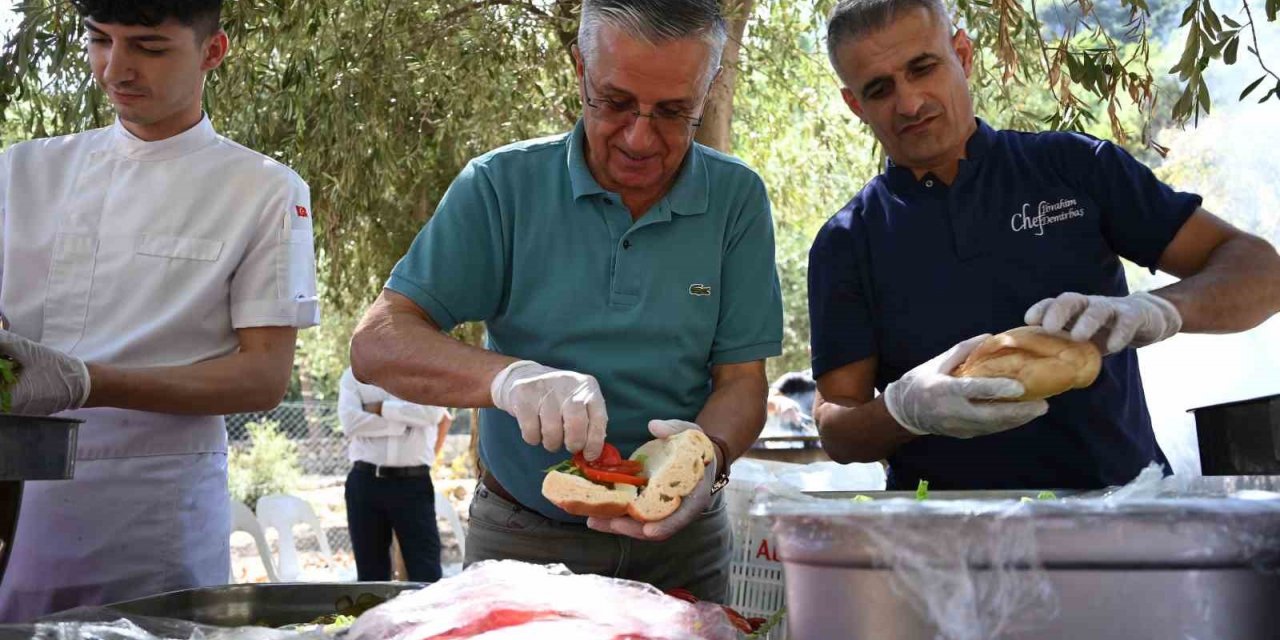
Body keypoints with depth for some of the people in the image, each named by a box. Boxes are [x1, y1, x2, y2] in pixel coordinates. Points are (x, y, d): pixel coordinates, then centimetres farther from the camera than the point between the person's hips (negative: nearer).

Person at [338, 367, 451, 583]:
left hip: (413, 482, -1)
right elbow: (351, 422, -9)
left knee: (426, 573, -5)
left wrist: (381, 408, -9)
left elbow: (433, 412, -13)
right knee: (371, 574, 8)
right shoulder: (354, 374, 7)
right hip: (365, 482, 2)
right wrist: (405, 421, -11)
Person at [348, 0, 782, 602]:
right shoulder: (501, 185, -10)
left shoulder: (736, 198, -6)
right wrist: (506, 377, -34)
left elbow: (741, 379, -6)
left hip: (680, 542, 1)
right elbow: (376, 344, -16)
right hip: (522, 538, -1)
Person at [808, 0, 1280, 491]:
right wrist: (906, 410, -20)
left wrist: (1160, 310, -16)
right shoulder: (845, 244, 4)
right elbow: (837, 432, 1)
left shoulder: (1073, 166, 6)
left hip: (1119, 500, 0)